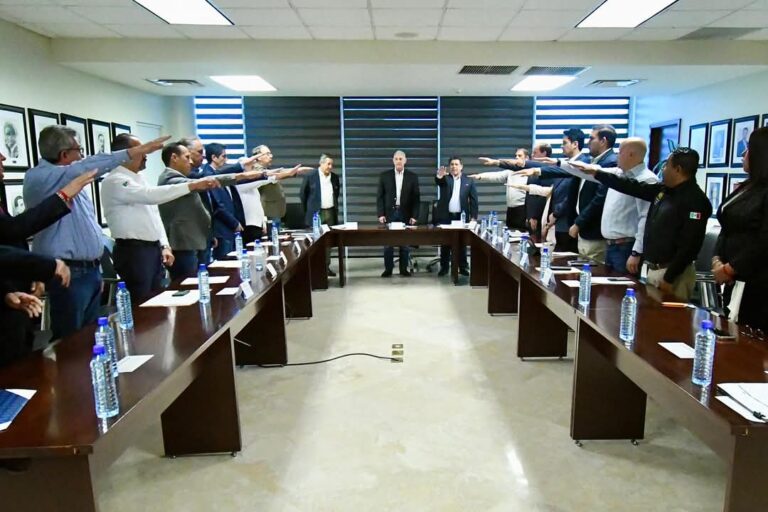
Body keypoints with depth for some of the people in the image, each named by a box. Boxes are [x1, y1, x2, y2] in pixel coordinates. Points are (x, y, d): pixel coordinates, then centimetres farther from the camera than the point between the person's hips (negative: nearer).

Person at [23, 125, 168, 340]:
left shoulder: (67, 180, 17)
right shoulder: (40, 177, -12)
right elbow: (89, 166, -26)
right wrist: (137, 150, -28)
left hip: (88, 270, 9)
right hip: (69, 273, -9)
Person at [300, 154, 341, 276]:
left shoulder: (335, 177, 8)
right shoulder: (310, 176, -6)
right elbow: (302, 194, 0)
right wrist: (308, 210, 4)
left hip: (330, 213, 4)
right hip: (316, 213, -4)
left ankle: (326, 266, 16)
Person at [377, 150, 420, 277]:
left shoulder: (412, 177, 3)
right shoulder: (384, 176, 3)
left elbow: (416, 198, 2)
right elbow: (380, 196, 2)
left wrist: (414, 216, -5)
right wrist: (381, 214, -6)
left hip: (405, 214, 0)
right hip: (389, 213, 0)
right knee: (388, 243, 3)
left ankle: (404, 269, 15)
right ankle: (388, 269, 12)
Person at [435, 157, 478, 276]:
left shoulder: (469, 181, 4)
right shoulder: (445, 179, 5)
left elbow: (473, 200, 2)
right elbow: (438, 181, -19)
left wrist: (473, 216, -5)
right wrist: (439, 176, -43)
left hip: (461, 216, 0)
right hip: (446, 216, 0)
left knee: (462, 242, 7)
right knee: (445, 242, 6)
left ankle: (463, 267, 16)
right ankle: (444, 266, 14)